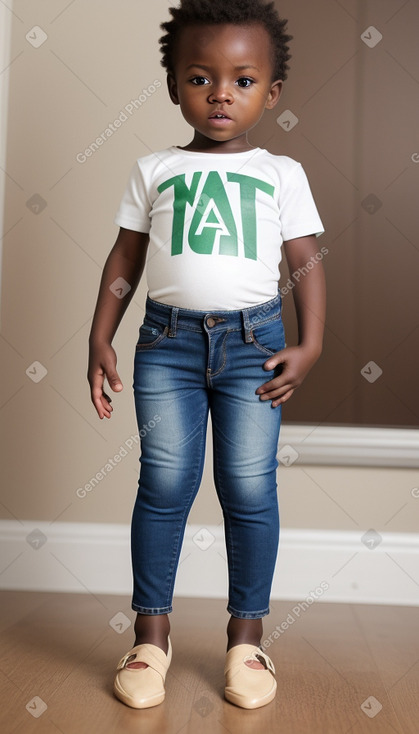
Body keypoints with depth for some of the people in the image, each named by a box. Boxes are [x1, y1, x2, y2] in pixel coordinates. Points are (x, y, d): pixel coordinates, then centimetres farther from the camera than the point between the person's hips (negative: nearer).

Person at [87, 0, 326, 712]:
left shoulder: (282, 174, 9)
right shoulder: (154, 170, 11)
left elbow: (307, 263, 8)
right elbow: (124, 259, 12)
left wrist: (310, 345, -3)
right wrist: (100, 339, 5)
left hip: (252, 340, 0)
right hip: (168, 340, 1)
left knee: (250, 487, 0)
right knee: (164, 484, -1)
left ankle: (246, 634, 16)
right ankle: (151, 632, 14)